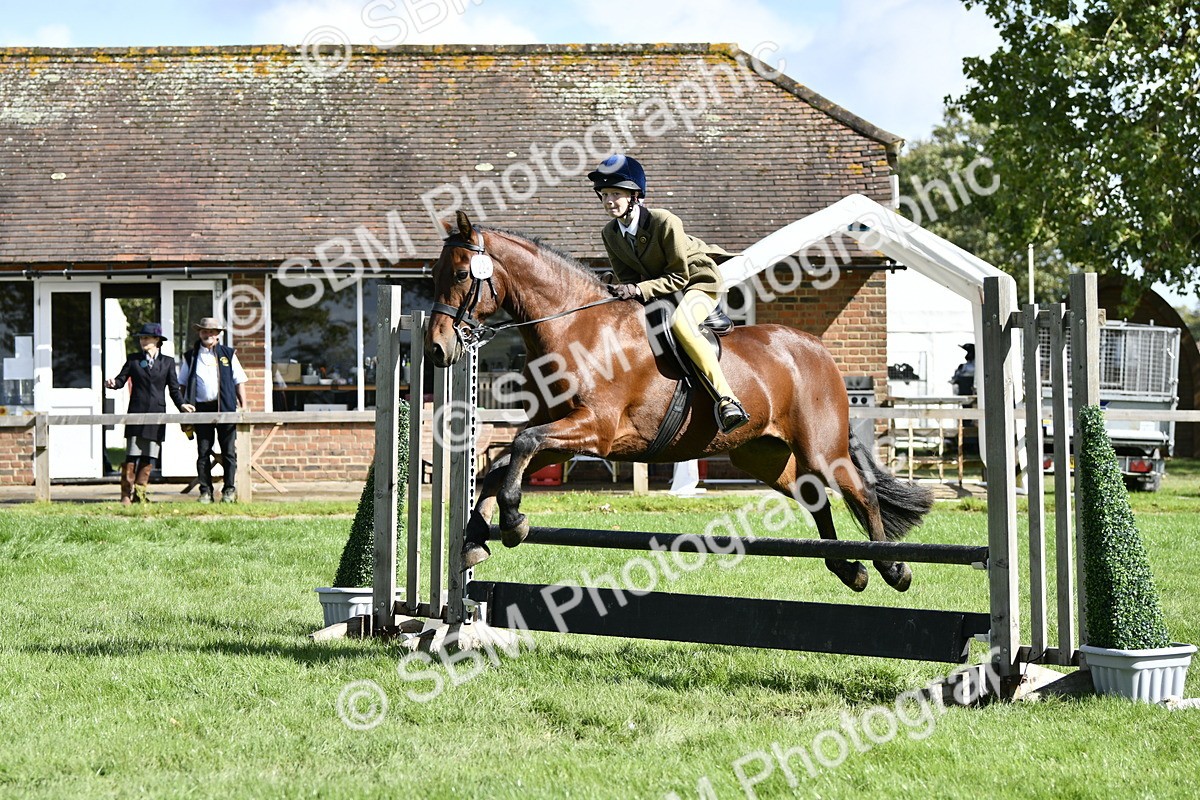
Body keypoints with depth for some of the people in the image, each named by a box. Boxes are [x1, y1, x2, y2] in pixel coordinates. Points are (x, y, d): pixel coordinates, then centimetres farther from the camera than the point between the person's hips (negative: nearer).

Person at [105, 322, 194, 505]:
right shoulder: (133, 359, 10)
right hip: (137, 411, -1)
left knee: (149, 456, 1)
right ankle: (126, 494, 0)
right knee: (132, 455, -6)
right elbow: (121, 379, 7)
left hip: (157, 413, 1)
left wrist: (181, 404, -5)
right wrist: (112, 383, -15)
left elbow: (174, 388, 10)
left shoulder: (167, 362, 10)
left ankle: (140, 492, 10)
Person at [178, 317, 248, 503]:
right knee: (203, 452, 0)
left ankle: (229, 490, 6)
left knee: (229, 451, -1)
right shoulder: (191, 357, 11)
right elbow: (182, 384, 13)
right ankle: (206, 491, 5)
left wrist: (244, 407, 2)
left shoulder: (228, 354, 10)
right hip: (201, 408, 0)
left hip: (225, 407, 0)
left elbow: (239, 382, 10)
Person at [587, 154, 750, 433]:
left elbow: (678, 278, -22)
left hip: (698, 285, -8)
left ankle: (726, 398, -45)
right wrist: (625, 291, -21)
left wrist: (640, 290, -34)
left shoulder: (665, 222, -25)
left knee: (678, 321, -38)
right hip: (656, 291, 8)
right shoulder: (610, 234, -6)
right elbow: (626, 277, 3)